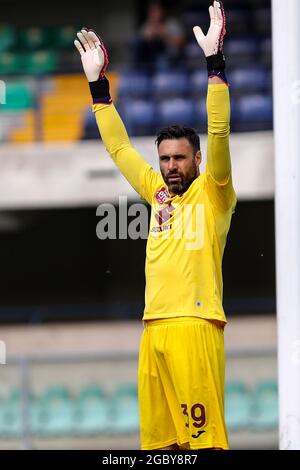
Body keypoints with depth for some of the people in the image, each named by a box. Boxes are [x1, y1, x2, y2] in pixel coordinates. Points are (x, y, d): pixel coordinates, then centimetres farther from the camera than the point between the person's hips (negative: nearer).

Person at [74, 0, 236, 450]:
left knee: (201, 434, -10)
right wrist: (98, 83, 25)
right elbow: (119, 147, 27)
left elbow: (218, 135, -10)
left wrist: (214, 62, -15)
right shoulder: (158, 193, 20)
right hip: (153, 327, 6)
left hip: (195, 324, -6)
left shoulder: (212, 194, 3)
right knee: (159, 438, 4)